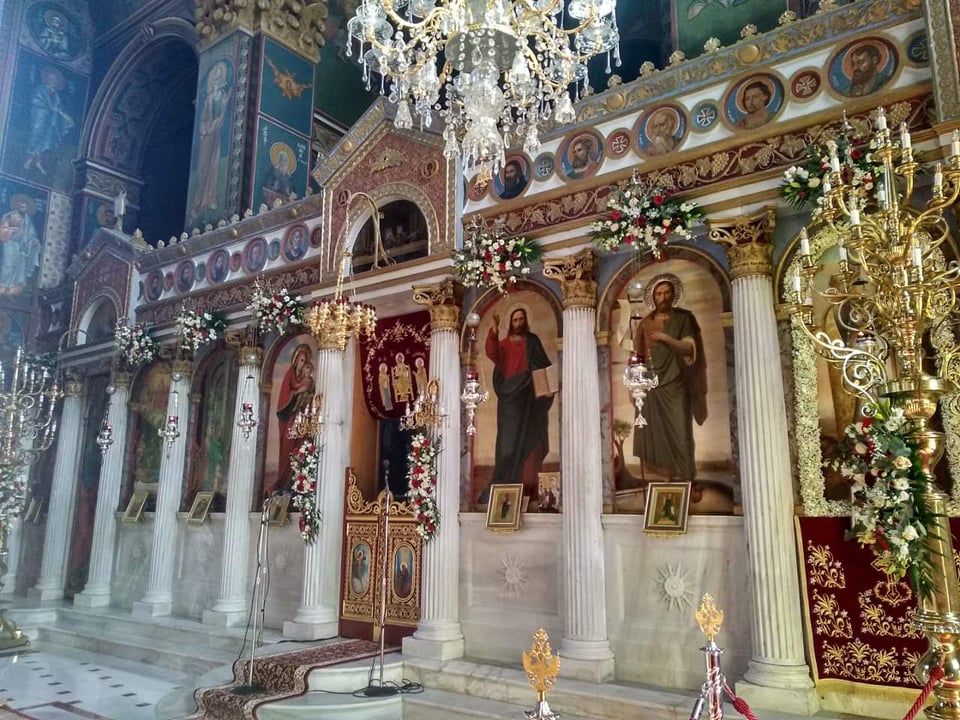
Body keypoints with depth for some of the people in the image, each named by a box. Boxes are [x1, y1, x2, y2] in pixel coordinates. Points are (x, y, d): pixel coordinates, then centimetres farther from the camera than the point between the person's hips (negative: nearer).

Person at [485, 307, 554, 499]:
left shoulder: (532, 341, 11)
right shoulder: (504, 343, 14)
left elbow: (544, 364, 4)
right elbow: (491, 354, -6)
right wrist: (494, 329, -16)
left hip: (529, 397, -1)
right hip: (510, 397, 1)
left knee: (528, 438, -3)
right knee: (509, 438, -2)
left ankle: (527, 485, -2)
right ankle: (508, 485, -2)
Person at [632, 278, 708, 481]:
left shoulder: (684, 318, 3)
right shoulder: (646, 322, 11)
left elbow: (689, 348, -7)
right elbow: (639, 353, 13)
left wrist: (665, 337, -20)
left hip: (675, 383, -3)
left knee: (679, 432, -7)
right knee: (656, 432, 2)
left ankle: (683, 477, -2)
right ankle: (666, 474, 9)